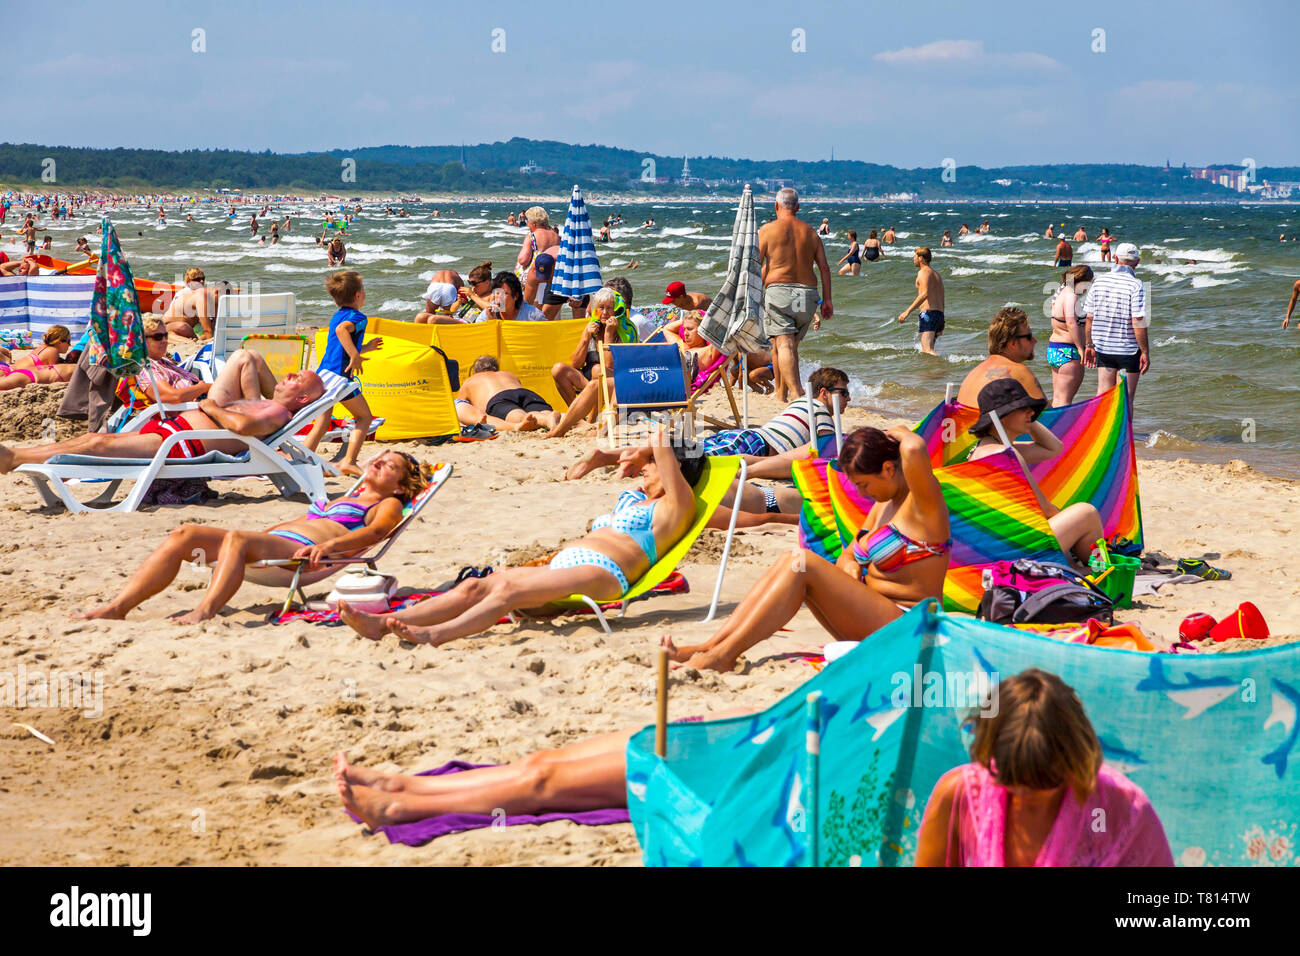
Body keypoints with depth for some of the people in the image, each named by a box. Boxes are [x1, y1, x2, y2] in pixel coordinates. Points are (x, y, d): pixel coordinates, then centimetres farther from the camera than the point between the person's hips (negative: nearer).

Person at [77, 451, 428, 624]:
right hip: (272, 541, 7)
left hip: (301, 553, -7)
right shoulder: (342, 499, 40)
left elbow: (376, 531, -5)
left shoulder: (388, 505, 16)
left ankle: (204, 612, -56)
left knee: (236, 539, -37)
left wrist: (327, 544, -24)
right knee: (184, 534, -15)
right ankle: (117, 607, -29)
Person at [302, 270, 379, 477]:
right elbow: (341, 330, -29)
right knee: (364, 417, 8)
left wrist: (365, 347, 42)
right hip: (340, 375, -8)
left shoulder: (336, 316, 21)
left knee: (321, 425, 9)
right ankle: (349, 461, 0)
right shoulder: (358, 317, -6)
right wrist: (356, 356, -29)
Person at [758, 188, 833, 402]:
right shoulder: (810, 232, 14)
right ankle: (781, 393, 24)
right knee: (792, 345, 15)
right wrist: (827, 300, 15)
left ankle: (795, 392, -29)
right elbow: (824, 268, 12)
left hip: (777, 290, -4)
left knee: (783, 344, -12)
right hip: (807, 293, 4)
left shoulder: (768, 229, 2)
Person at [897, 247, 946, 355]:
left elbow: (925, 294, -20)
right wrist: (940, 326, 28)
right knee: (926, 351, 15)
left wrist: (908, 311, -23)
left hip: (928, 313, -10)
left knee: (927, 350, -20)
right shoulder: (936, 274, 24)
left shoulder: (923, 272, -4)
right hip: (939, 314, 10)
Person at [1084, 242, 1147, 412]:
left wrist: (1089, 345, 13)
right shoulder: (1135, 285, -13)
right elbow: (1138, 322, -17)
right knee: (1126, 398, 4)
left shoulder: (1098, 281, 0)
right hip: (1129, 350, -4)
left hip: (1103, 347, 4)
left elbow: (1089, 318, 3)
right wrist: (1145, 352, -11)